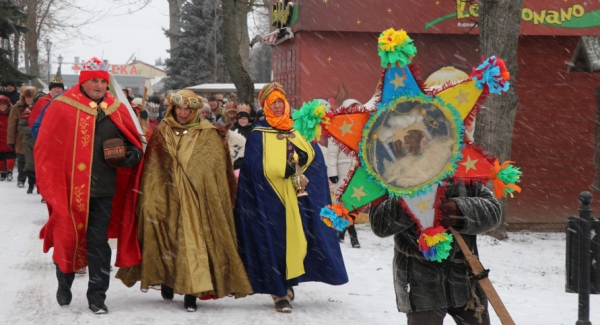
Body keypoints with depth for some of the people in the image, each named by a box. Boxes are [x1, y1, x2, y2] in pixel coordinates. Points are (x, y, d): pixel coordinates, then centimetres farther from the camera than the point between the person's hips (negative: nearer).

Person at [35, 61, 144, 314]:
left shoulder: (117, 110, 6)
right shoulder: (61, 107, -4)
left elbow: (133, 143, 16)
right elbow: (44, 148, -4)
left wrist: (130, 155, -7)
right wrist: (51, 183, -8)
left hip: (103, 190, 2)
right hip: (70, 188, -2)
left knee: (99, 243, 3)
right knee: (67, 237, 11)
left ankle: (97, 296, 10)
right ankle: (64, 284, 35)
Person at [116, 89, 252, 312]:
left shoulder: (208, 135, 5)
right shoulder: (162, 134, 7)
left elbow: (221, 169, 4)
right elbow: (152, 169, 5)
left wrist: (223, 201, -3)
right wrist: (152, 200, -4)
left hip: (198, 201, -1)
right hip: (169, 199, 1)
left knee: (195, 241, -6)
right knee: (169, 239, 4)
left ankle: (191, 292, -3)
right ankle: (167, 279, 23)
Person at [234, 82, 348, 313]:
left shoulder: (297, 129, 14)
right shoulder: (258, 134, 1)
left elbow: (315, 155, 6)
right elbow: (257, 166, -10)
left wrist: (304, 158, -14)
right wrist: (284, 169, -19)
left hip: (298, 196, 4)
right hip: (270, 197, -4)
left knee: (296, 238, 4)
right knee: (275, 241, -6)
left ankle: (287, 284, 18)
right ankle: (280, 292, -2)